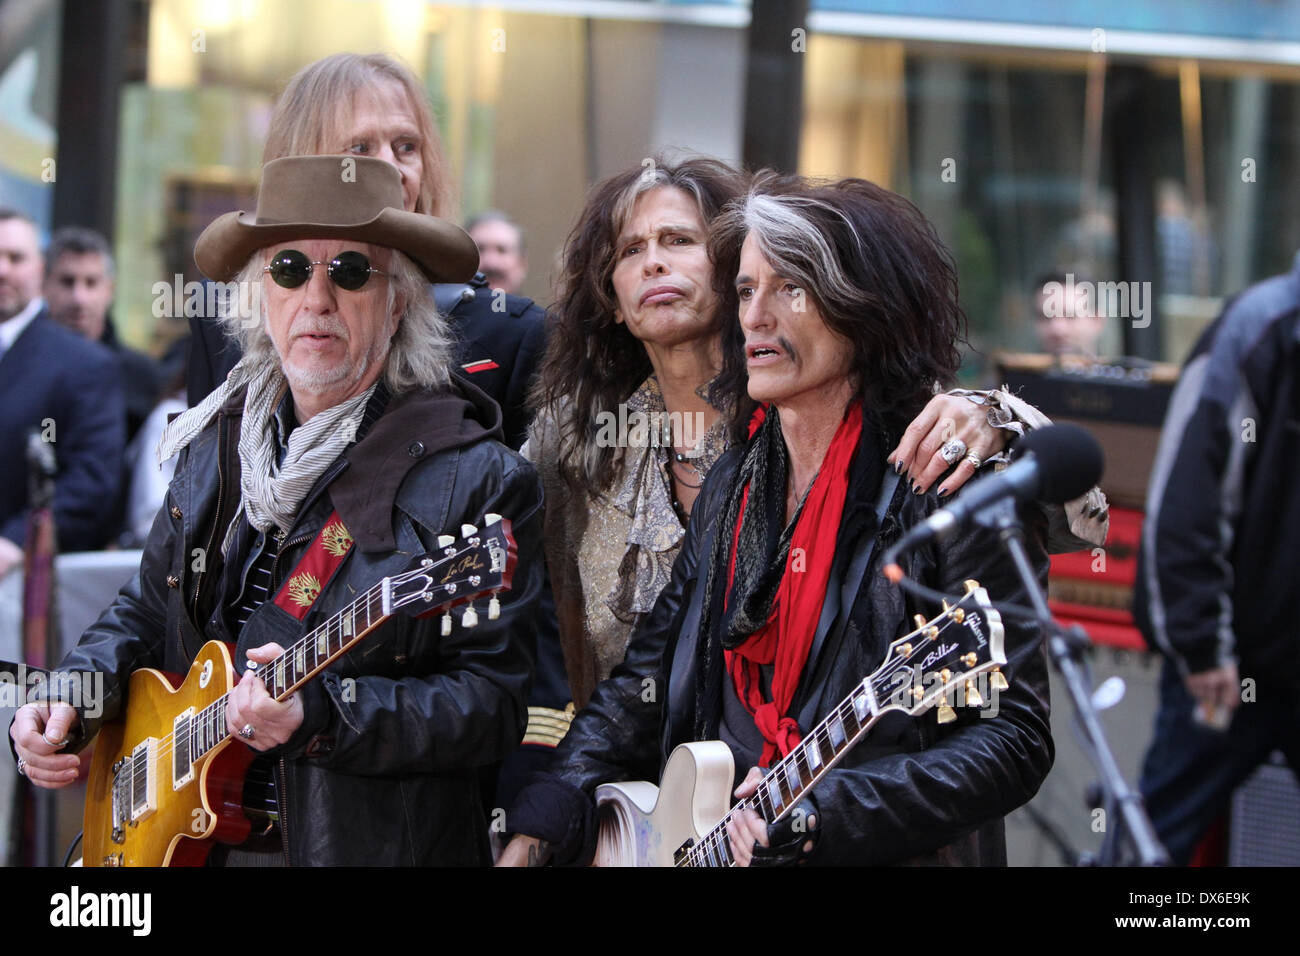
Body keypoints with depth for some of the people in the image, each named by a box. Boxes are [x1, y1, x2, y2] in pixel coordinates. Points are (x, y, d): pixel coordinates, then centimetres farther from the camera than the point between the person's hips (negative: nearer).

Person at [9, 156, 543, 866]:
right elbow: (146, 608, 27)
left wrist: (325, 713, -20)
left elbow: (494, 702, -9)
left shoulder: (478, 479, -4)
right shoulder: (215, 444, 14)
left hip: (370, 844, -4)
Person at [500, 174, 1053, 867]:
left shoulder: (955, 488, -8)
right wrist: (536, 835, 5)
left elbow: (1015, 737, -12)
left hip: (885, 856, -4)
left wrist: (827, 816, -21)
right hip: (707, 843, 4)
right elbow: (646, 683, 16)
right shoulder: (730, 486, 13)